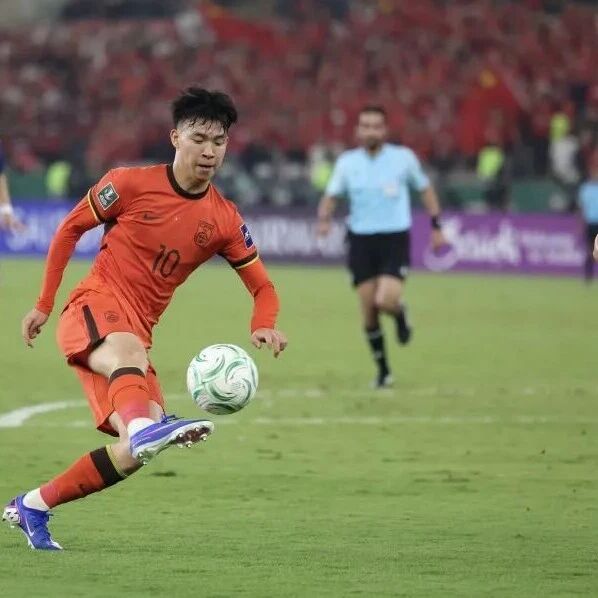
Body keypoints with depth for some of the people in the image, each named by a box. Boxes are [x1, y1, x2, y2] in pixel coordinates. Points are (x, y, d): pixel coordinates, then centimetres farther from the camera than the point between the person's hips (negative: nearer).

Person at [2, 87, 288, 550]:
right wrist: (44, 305, 7)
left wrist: (265, 327, -14)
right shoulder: (132, 184, -4)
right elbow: (70, 229, 8)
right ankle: (145, 425, -72)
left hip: (135, 335, 5)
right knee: (131, 350, -40)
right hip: (93, 308, -5)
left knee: (138, 451, -9)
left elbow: (263, 287, 9)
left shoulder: (224, 220, 5)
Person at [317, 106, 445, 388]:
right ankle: (383, 371, 16)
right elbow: (331, 196, 6)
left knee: (385, 301, -22)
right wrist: (324, 219, -15)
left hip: (395, 240, -2)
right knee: (368, 311, 0)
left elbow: (425, 188, 11)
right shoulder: (347, 162, 2)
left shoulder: (403, 157, -2)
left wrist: (436, 227, 9)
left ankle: (400, 314, 17)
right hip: (361, 240, 2)